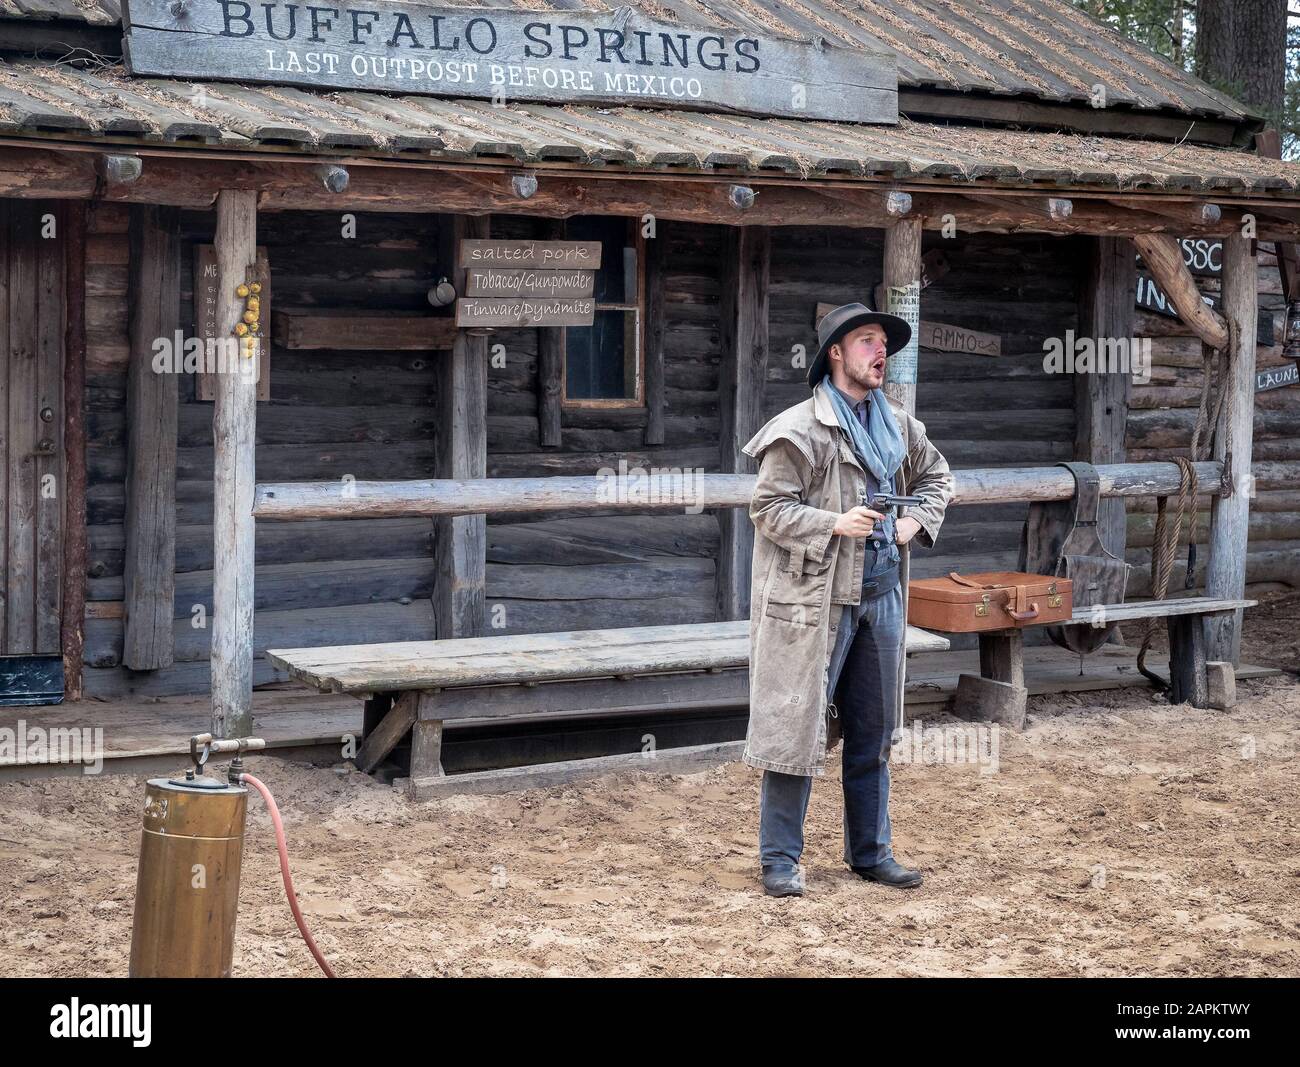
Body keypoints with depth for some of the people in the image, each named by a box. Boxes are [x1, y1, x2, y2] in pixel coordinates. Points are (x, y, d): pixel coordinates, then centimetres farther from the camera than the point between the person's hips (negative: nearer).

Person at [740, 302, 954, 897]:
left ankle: (870, 851, 26)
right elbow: (768, 508, -13)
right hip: (811, 598, -7)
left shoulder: (898, 425, 11)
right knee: (798, 726, -2)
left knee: (873, 731, 14)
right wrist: (836, 524, -24)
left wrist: (917, 520, 7)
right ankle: (779, 859, 8)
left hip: (881, 595, 7)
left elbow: (936, 475, 27)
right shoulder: (800, 429, -11)